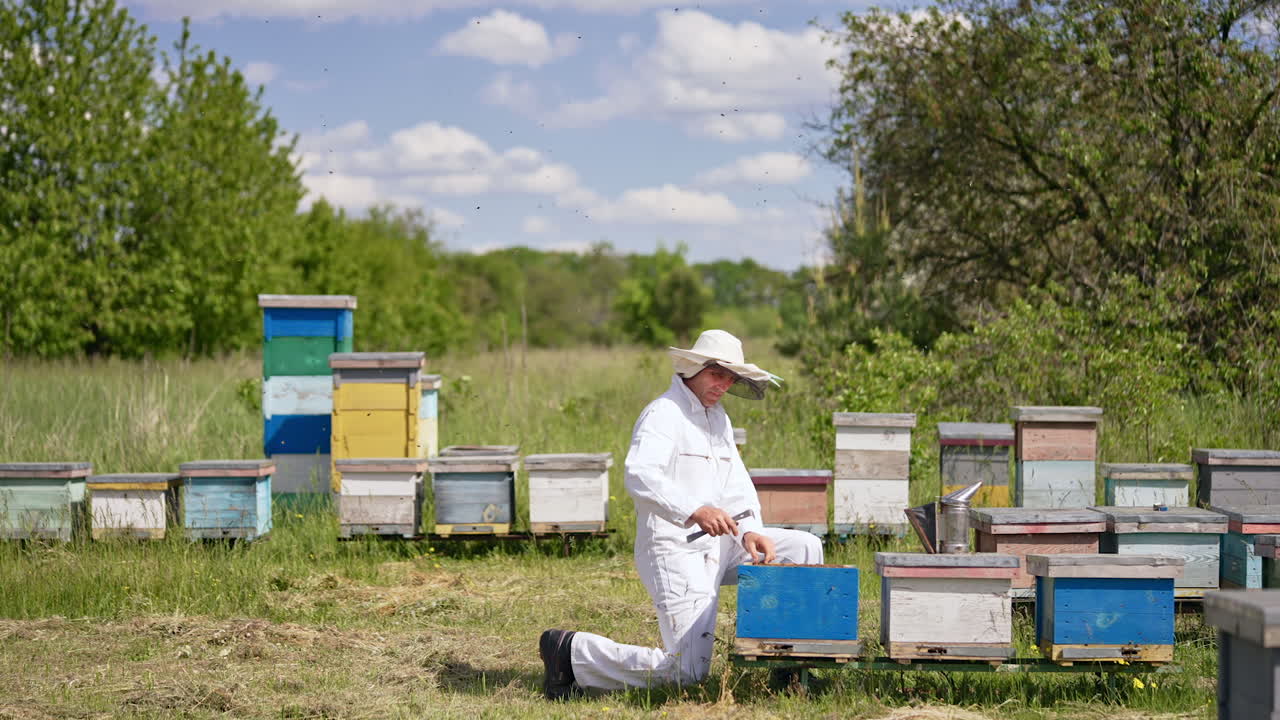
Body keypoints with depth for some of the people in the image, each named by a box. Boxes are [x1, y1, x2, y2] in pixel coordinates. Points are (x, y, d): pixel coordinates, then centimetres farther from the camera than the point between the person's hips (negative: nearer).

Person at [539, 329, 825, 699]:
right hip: (676, 552, -9)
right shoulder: (664, 413, -12)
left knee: (805, 548, 6)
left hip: (717, 545, 9)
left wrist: (749, 531, -6)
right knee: (688, 672, -15)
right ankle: (573, 652, -3)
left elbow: (737, 486, 14)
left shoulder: (719, 418, 17)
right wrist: (694, 510, -41)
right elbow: (639, 474, -29)